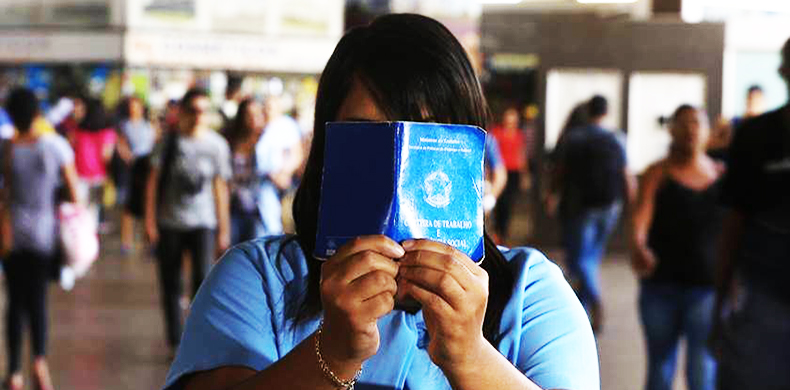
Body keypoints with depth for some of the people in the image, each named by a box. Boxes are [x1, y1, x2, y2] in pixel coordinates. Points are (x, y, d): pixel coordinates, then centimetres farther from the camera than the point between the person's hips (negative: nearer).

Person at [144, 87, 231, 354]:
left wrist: (224, 230, 6)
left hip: (202, 223, 0)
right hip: (170, 224, 1)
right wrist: (150, 222, -4)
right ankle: (176, 344, 16)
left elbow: (220, 188, 5)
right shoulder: (169, 142, -2)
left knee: (203, 279, -15)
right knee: (170, 287, 5)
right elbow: (153, 182, 1)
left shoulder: (216, 144, 1)